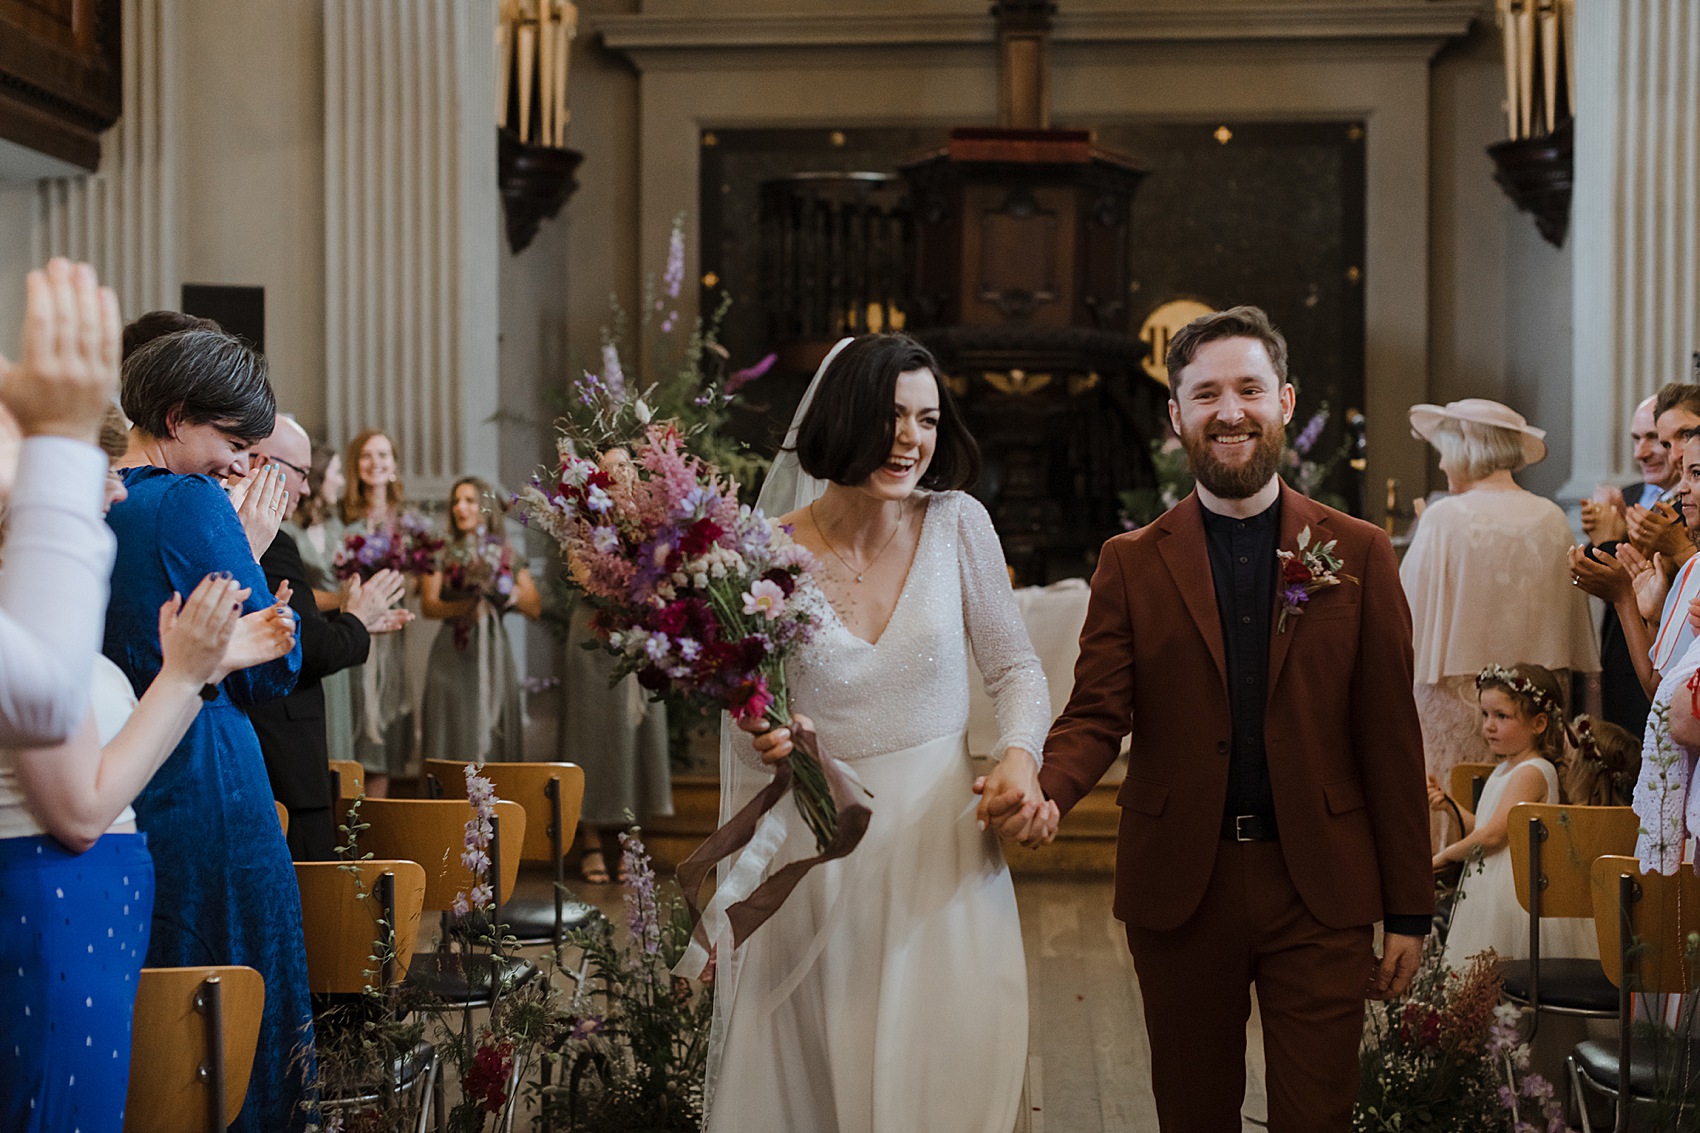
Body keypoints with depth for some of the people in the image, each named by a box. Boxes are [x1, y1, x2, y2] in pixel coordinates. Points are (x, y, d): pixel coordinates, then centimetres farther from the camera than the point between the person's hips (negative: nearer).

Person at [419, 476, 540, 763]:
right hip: (451, 657, -1)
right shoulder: (443, 554, 6)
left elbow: (535, 608, 2)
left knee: (495, 738, -1)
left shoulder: (507, 555, 9)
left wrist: (505, 588, -13)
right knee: (454, 737, -4)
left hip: (493, 654, 1)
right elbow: (427, 605, -7)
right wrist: (462, 607, -23)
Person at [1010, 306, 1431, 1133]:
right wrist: (1044, 790, -25)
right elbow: (1095, 714, -2)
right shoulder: (1131, 564, 5)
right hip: (1179, 888, 1)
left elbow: (1390, 737, 2)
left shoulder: (1357, 554, 3)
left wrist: (1409, 909, 1)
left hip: (1318, 887, -1)